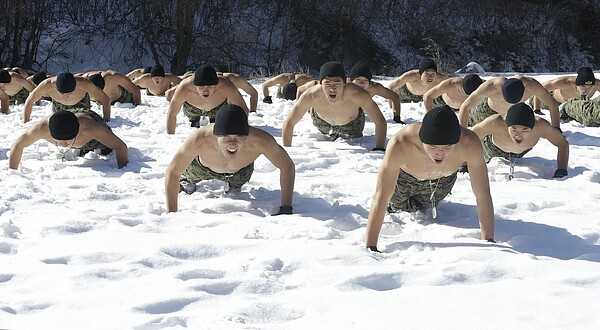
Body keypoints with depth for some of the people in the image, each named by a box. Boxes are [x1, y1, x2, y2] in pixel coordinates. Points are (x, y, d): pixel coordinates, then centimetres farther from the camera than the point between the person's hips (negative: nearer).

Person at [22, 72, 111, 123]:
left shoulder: (84, 84, -46)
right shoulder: (47, 85, -44)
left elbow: (106, 99, -31)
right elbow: (29, 102, -26)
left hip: (81, 102, -1)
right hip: (59, 105, 1)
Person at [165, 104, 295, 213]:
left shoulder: (260, 140, -46)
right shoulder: (199, 140, -48)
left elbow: (287, 166, -28)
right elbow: (172, 172, -31)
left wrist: (286, 209, -31)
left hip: (240, 171, 1)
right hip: (204, 168, -1)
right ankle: (187, 179, 56)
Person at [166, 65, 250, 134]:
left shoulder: (226, 87, -46)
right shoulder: (184, 89, -44)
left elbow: (243, 110, -34)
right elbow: (171, 114, -28)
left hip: (219, 109, 0)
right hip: (193, 108, 0)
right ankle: (196, 122, 56)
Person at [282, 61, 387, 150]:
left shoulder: (356, 94, -46)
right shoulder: (311, 96, -43)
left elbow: (380, 121, -34)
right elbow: (289, 123, -31)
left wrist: (379, 149, -38)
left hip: (351, 124, 0)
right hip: (322, 122, 1)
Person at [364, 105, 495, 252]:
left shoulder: (470, 143, -42)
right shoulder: (400, 145, -47)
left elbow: (483, 195, -32)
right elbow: (380, 197, -41)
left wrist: (488, 240, -34)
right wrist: (370, 247, -42)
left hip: (443, 181, 2)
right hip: (404, 179, -2)